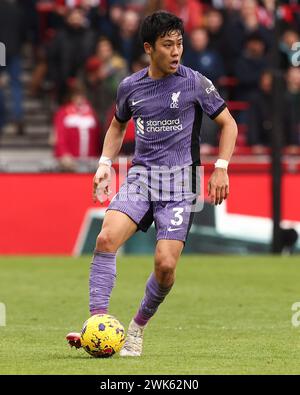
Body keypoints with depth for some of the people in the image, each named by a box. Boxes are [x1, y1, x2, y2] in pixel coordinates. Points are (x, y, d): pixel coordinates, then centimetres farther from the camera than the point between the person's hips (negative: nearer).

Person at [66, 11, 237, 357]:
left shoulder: (195, 83, -2)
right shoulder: (130, 87, 7)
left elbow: (227, 123, 8)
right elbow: (118, 125, 26)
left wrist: (221, 169, -3)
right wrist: (104, 164, 12)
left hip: (180, 183, -2)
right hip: (141, 174, 2)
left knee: (165, 263, -14)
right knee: (107, 238, -22)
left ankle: (138, 327, 12)